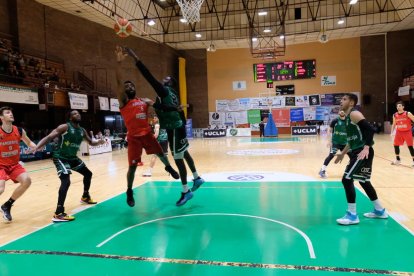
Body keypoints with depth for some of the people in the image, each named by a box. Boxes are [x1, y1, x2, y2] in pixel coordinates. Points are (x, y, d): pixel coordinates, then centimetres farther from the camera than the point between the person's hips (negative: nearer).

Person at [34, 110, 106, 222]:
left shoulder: (82, 130, 5)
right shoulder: (65, 127, -15)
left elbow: (91, 142, 18)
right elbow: (49, 137, -22)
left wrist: (98, 142, -4)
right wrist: (37, 147, -38)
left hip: (73, 157, 9)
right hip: (60, 158, -9)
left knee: (88, 174, 21)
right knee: (66, 182, -26)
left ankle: (85, 197, 45)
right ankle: (58, 214, -24)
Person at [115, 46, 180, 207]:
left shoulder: (144, 101, 11)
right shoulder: (123, 102, -3)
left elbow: (159, 107, 10)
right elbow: (119, 83, -16)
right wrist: (119, 62, -27)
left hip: (147, 133, 4)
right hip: (134, 137, -4)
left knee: (160, 153, 17)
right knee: (132, 166, -4)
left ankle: (169, 168, 50)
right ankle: (129, 192, 15)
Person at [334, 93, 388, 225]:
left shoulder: (354, 114, -11)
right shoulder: (348, 117, 18)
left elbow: (370, 130, -23)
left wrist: (366, 148, -31)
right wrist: (343, 153, 28)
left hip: (362, 152, -10)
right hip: (358, 152, 10)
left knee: (347, 179, -12)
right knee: (364, 181, 19)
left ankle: (352, 215, -4)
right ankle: (380, 211, 33)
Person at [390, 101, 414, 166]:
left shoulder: (408, 114, -12)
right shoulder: (395, 115, 1)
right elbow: (394, 124, 13)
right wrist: (392, 133, 7)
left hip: (407, 132, -4)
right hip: (399, 132, 4)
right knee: (396, 145, 5)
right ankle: (398, 159, 22)